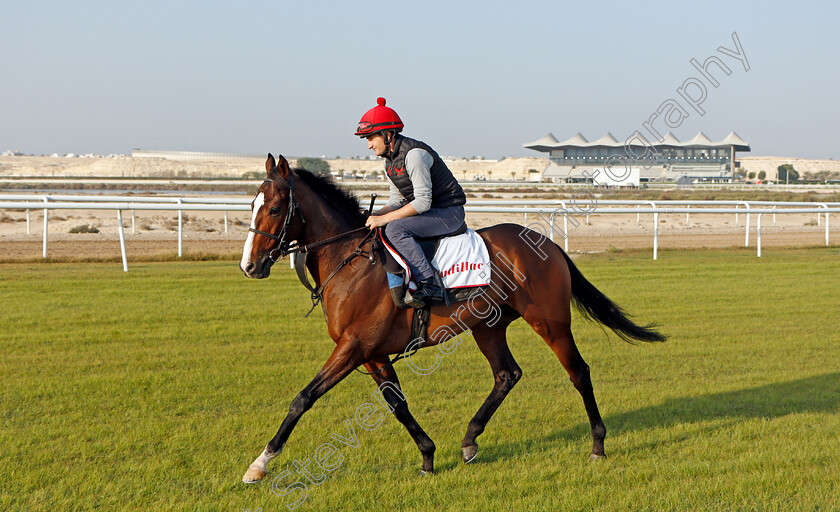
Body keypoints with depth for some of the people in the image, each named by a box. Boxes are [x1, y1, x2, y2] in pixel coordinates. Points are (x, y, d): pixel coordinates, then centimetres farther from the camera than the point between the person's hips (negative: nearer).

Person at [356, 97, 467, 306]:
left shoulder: (414, 154, -21)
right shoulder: (390, 159, 9)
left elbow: (423, 201, -26)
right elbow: (397, 200, 14)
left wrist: (385, 218, -25)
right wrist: (377, 215, -5)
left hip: (448, 213, -10)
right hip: (429, 211, 10)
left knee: (395, 228, -29)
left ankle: (429, 284, -31)